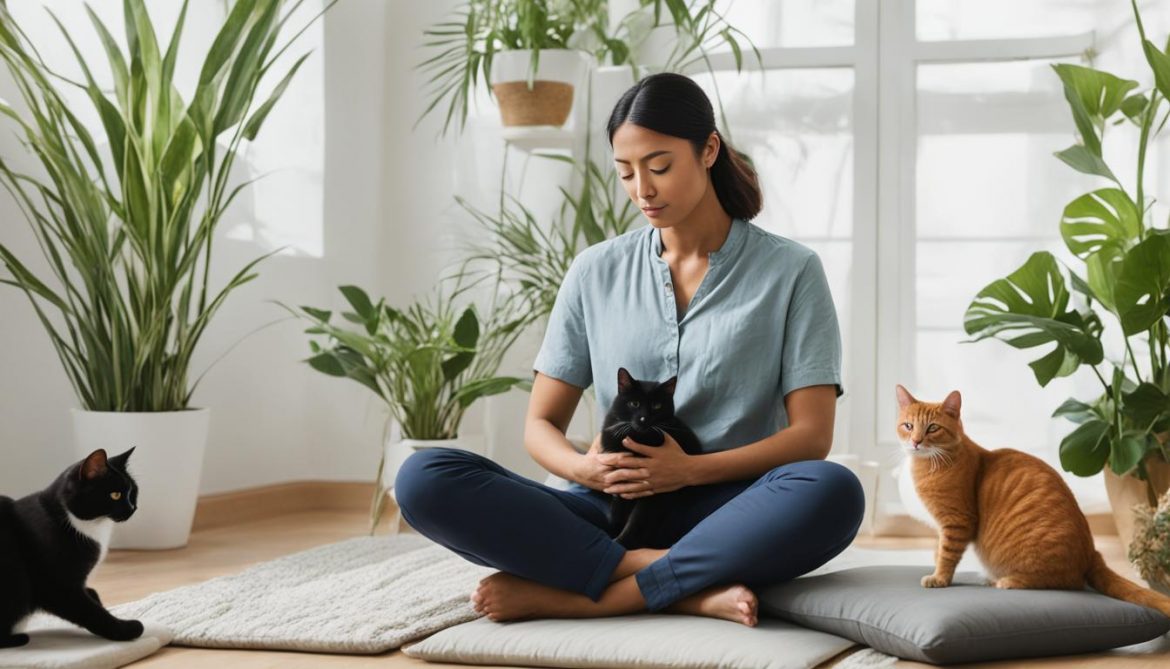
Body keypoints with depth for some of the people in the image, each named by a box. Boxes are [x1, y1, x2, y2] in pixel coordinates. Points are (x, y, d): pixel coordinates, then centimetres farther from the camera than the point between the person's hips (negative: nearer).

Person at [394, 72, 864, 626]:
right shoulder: (595, 273, 12)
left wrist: (691, 470, -17)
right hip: (612, 515, 2)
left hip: (726, 512, -2)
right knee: (423, 480, -22)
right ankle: (693, 590, -27)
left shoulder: (789, 271, 5)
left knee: (831, 494, -37)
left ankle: (571, 597, -29)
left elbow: (812, 434, -1)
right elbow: (540, 424, 11)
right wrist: (583, 467, -13)